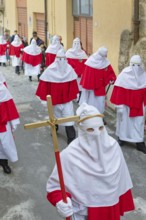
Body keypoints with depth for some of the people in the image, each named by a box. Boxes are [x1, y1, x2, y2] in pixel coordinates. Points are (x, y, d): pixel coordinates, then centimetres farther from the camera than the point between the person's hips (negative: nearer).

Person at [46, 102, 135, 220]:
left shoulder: (113, 147, -14)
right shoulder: (70, 155, -26)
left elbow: (121, 183, -1)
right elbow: (55, 186, -17)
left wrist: (122, 205, 9)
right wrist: (60, 202, -35)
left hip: (111, 210, 4)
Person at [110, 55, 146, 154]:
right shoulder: (124, 75, -13)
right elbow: (119, 91, -13)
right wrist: (119, 105, -14)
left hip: (138, 105, 2)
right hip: (125, 104, -2)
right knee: (124, 120, 12)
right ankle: (122, 138, 31)